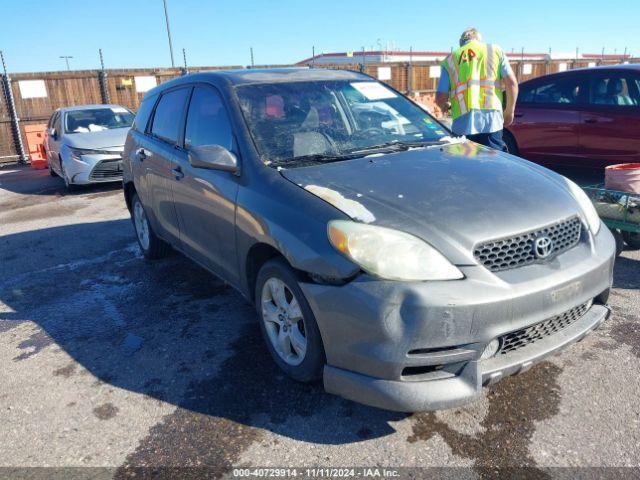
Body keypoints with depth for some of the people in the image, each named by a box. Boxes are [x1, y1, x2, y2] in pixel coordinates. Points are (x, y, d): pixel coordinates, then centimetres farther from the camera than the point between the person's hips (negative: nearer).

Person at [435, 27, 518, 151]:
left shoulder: (450, 60, 15)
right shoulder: (495, 51, 15)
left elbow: (440, 98, 8)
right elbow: (512, 83, 5)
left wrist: (447, 106, 30)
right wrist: (509, 112, 17)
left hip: (463, 125, 1)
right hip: (492, 122, 0)